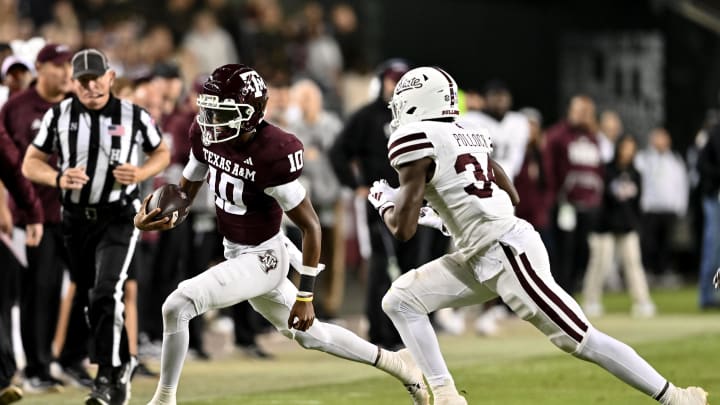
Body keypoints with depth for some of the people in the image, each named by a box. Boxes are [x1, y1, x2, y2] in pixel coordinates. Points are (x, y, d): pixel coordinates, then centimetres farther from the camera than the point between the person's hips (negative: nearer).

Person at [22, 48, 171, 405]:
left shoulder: (134, 117, -4)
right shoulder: (59, 115, -1)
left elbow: (161, 153, 10)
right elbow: (30, 164, 2)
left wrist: (141, 173, -11)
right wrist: (58, 178, -18)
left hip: (118, 218, -3)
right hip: (75, 218, 3)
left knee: (106, 293, -19)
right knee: (85, 299, 10)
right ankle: (121, 366, 29)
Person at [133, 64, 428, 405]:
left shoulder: (272, 155, -28)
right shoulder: (206, 136, -8)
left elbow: (310, 226, -21)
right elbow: (184, 192, 5)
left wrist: (305, 295, -19)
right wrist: (148, 217, -18)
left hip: (262, 259, -8)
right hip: (235, 253, 8)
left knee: (177, 306, -20)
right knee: (308, 334, 23)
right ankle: (394, 364, 41)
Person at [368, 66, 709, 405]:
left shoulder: (415, 141, -11)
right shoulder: (469, 137, 15)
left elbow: (404, 228, -12)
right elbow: (511, 196, 25)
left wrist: (384, 204, 10)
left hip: (507, 251, -10)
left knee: (582, 340, -7)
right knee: (400, 300, 6)